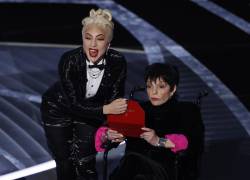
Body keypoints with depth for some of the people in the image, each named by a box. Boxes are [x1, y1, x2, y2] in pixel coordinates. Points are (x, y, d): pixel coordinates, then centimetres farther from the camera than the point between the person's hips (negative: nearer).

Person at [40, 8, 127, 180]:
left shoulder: (117, 62, -26)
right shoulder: (69, 61, -34)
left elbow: (115, 100, -19)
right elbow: (73, 104, -31)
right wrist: (105, 109, -44)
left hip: (90, 110, 2)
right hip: (59, 110, -2)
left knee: (85, 163, -6)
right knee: (65, 164, 4)